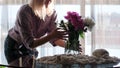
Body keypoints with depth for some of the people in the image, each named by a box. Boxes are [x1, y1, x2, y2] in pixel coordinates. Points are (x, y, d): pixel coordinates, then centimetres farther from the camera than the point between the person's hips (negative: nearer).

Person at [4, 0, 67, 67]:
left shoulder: (52, 13, -18)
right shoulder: (24, 12, -32)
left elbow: (53, 39, -12)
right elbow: (29, 43, -34)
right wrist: (51, 36, -43)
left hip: (31, 46, 5)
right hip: (14, 46, -4)